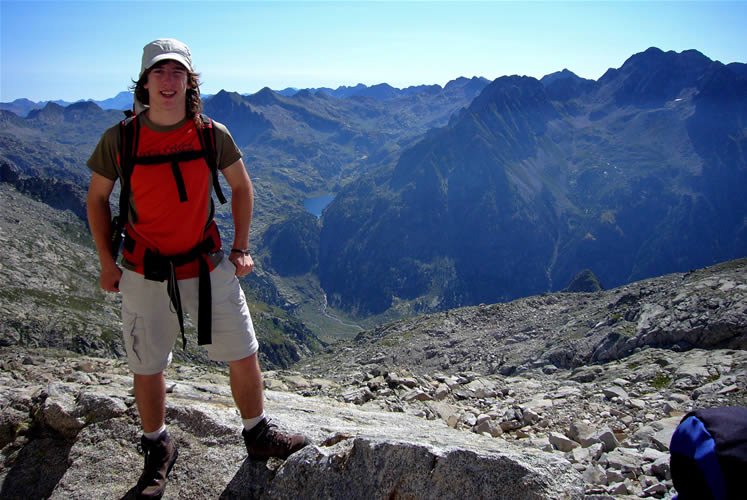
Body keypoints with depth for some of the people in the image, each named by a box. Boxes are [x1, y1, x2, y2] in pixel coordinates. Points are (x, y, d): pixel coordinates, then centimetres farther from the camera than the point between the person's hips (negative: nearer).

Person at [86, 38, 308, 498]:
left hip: (210, 269, 1)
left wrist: (241, 248, 3)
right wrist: (107, 262, 0)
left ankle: (257, 434, 31)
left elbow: (241, 186, 8)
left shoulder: (213, 135, -6)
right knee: (147, 369, 11)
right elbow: (97, 198, 5)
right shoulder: (119, 139, -9)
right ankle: (158, 448, 37)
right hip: (145, 276, -1)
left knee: (244, 355, 6)